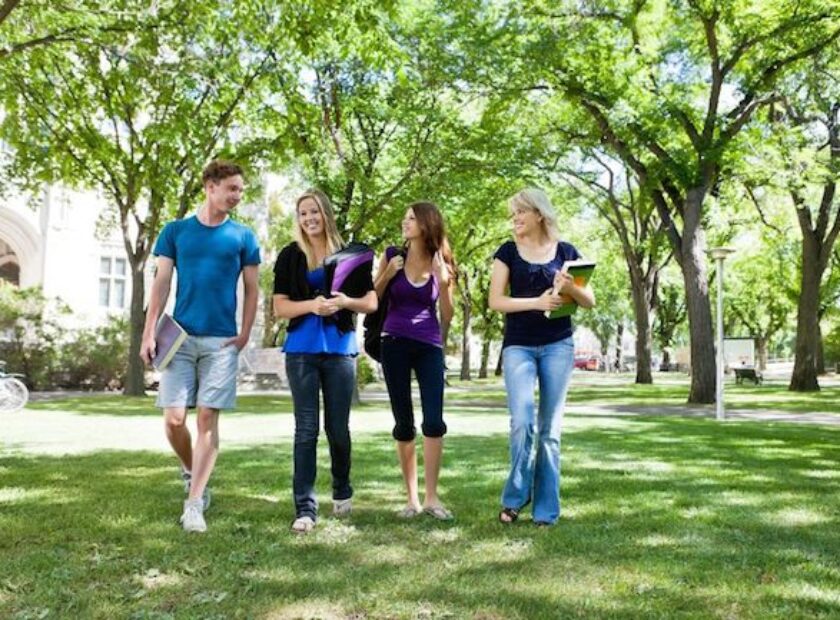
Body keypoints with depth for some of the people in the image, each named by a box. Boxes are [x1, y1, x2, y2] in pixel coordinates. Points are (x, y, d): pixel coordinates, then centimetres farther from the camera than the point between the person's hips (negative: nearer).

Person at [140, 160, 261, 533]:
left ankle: (194, 503, 2)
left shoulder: (243, 236, 6)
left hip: (222, 341, 0)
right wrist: (148, 334, -3)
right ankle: (190, 472, 26)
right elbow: (161, 285, 5)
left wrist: (245, 334, -3)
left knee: (207, 419, -4)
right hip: (180, 337, 1)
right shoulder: (176, 231, 7)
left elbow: (251, 289, 8)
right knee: (174, 419, -3)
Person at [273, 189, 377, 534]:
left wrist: (345, 301, -14)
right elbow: (279, 307, 0)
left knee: (338, 428, 7)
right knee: (306, 429, -3)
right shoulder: (290, 256, 5)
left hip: (340, 349, 1)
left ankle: (342, 492, 30)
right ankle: (305, 507, 0)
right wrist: (311, 305, -18)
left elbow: (372, 302, 6)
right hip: (302, 351, -1)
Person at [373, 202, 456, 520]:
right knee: (404, 424, 3)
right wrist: (389, 273, -10)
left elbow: (447, 315, 5)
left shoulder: (441, 263, 3)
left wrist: (443, 282, -9)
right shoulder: (392, 255, 2)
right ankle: (412, 498, 13)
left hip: (429, 346, 0)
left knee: (434, 421, -10)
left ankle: (431, 497, 0)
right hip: (395, 344, 0)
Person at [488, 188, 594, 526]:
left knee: (550, 428, 4)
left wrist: (570, 287, -15)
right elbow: (495, 301, -4)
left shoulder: (566, 251, 6)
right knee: (522, 421, -15)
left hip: (558, 345, 1)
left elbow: (590, 301, 6)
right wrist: (537, 301, -18)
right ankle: (514, 497, 6)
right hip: (518, 346, -1)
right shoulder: (508, 251, 4)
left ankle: (545, 510, 13)